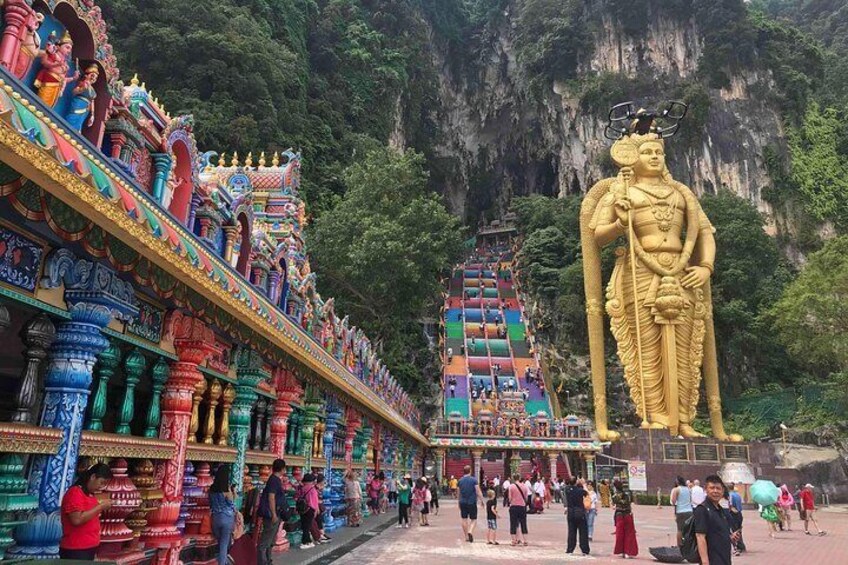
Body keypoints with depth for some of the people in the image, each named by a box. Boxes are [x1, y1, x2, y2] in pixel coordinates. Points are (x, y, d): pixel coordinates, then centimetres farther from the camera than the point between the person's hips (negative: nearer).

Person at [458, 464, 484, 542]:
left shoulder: (460, 480, 4)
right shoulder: (474, 480, -8)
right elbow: (478, 492, -11)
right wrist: (482, 500, -2)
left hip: (463, 503, 3)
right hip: (472, 502, -3)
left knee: (464, 520, 11)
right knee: (473, 520, 6)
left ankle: (466, 537, 14)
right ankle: (470, 531, -18)